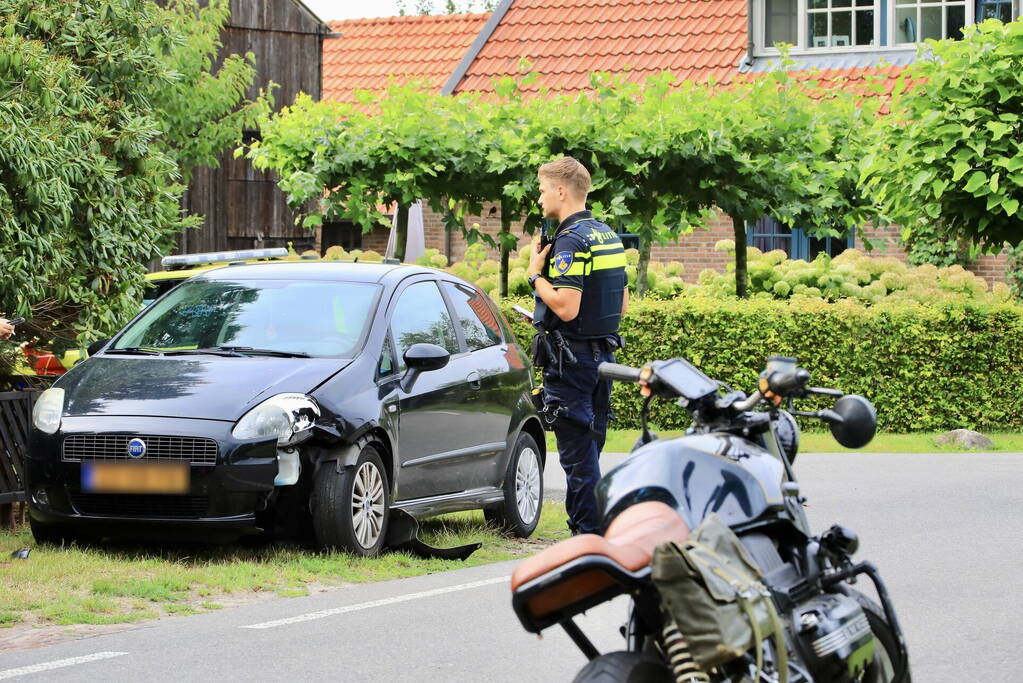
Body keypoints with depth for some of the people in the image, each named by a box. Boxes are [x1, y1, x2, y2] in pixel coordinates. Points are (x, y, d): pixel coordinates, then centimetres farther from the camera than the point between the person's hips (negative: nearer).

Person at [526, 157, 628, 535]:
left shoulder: (571, 241, -16)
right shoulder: (608, 235, 13)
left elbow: (566, 307, -25)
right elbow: (622, 304, 19)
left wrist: (535, 274, -11)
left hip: (571, 358, -9)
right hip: (603, 354, 9)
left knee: (578, 454, -6)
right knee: (589, 452, 14)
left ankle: (589, 536, -6)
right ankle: (594, 532, 18)